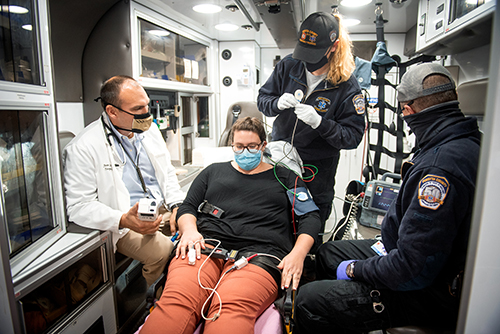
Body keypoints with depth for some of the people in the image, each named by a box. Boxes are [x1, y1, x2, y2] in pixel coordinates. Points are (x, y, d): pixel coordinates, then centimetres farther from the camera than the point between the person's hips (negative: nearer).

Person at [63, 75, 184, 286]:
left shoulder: (149, 130, 8)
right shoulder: (83, 148, -12)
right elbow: (78, 206, -14)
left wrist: (177, 206, -2)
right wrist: (123, 220, -29)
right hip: (125, 224, -6)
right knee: (162, 250, -29)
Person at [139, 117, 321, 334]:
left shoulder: (284, 177, 23)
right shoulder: (214, 171, 27)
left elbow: (311, 216, 15)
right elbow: (187, 207, 22)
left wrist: (298, 254, -4)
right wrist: (189, 230, -2)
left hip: (259, 253, -1)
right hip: (206, 244, 2)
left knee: (230, 312, -35)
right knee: (176, 302, -29)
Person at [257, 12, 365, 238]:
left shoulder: (347, 86, -18)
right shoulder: (288, 65, -9)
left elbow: (353, 136, -18)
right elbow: (262, 98, 0)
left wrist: (320, 123, -35)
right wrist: (278, 103, -25)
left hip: (317, 167, -3)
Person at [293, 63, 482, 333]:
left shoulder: (440, 168, -32)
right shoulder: (465, 141, 3)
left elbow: (413, 271, -30)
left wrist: (355, 270, -14)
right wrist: (389, 244, 17)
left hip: (430, 294, -10)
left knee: (307, 302, -15)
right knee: (327, 253, 18)